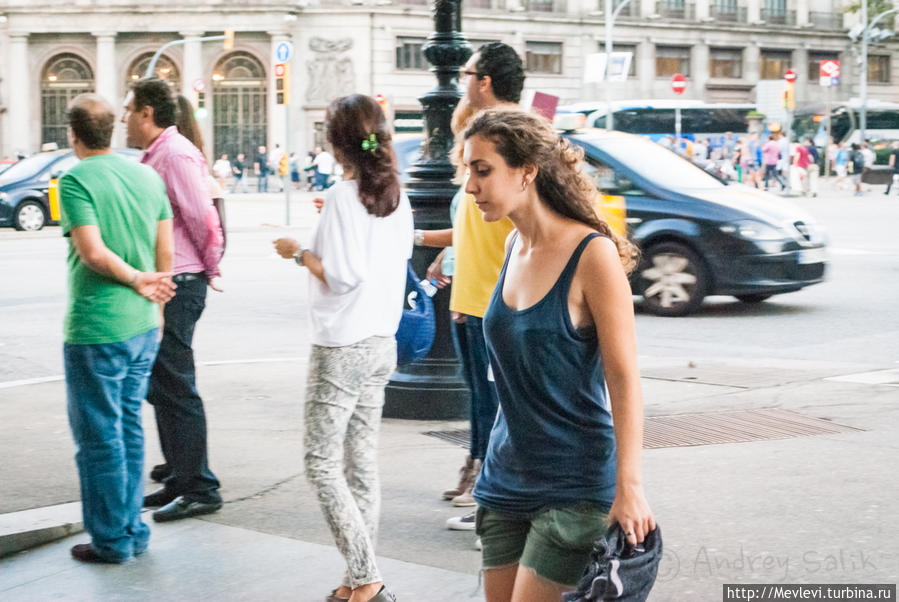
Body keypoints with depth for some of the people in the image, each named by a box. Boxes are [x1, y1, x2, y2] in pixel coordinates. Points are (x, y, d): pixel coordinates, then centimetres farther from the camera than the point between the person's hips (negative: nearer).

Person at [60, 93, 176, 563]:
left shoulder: (77, 180, -12)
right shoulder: (148, 176, 7)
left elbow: (93, 252, -20)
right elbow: (164, 251, 9)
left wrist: (137, 279, -8)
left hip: (95, 330, -7)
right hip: (142, 327, 7)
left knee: (98, 437, 3)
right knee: (130, 429, 16)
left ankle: (110, 539, 9)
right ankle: (133, 531, 22)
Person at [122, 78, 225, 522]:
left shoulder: (176, 154, -16)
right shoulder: (156, 156, 16)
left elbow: (203, 219, -20)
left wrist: (210, 269, -7)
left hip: (177, 286, -11)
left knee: (176, 390, -7)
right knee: (162, 388, 16)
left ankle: (200, 490, 0)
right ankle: (180, 480, 25)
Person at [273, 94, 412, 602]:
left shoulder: (342, 197, -16)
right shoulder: (397, 197, 7)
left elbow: (340, 276, -20)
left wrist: (299, 252, -5)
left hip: (342, 346, -8)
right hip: (382, 342, 8)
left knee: (322, 464, -2)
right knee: (363, 460, 12)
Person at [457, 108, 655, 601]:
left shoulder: (592, 255, -16)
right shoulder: (513, 246, 7)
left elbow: (624, 381, -16)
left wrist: (629, 485, -21)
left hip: (575, 483, -7)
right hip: (507, 477, 7)